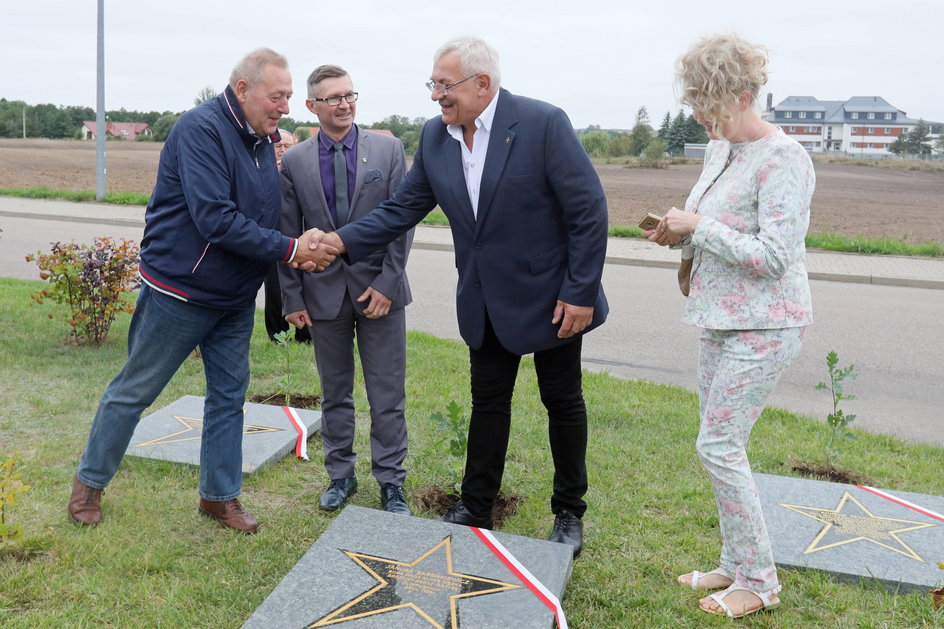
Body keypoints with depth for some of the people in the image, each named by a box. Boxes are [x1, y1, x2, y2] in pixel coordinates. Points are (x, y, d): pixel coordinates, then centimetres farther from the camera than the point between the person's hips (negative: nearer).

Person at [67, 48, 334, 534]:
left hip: (235, 301, 7)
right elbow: (216, 220, -29)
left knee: (229, 396, 11)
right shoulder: (202, 129, -20)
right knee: (134, 390, 8)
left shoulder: (263, 140, 5)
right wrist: (288, 249, -24)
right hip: (179, 293, -7)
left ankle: (220, 495, 25)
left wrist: (300, 250, -6)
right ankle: (89, 481, 29)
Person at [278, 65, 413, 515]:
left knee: (387, 396, 4)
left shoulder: (388, 149, 0)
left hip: (379, 290, -1)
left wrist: (387, 283, -10)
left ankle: (391, 482, 19)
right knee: (334, 394, 13)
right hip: (324, 292, 1)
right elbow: (288, 235, 4)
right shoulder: (294, 162, 2)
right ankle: (341, 475, 29)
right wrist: (292, 298, 1)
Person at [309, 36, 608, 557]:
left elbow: (588, 210, -18)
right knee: (488, 402, 15)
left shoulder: (543, 123, -19)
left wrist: (581, 293, -18)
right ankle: (475, 509, 30)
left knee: (563, 402, 10)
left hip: (549, 296, -4)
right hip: (485, 301, 5)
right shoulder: (435, 136, -2)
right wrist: (343, 240, -13)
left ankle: (569, 514, 28)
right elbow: (403, 208, 1)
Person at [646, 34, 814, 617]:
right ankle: (736, 565, 27)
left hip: (763, 326, -9)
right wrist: (677, 233, 1)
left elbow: (774, 256, -23)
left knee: (719, 445, -7)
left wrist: (697, 226, -19)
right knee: (722, 444, 13)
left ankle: (759, 581, 10)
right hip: (722, 320, 9)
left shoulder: (784, 159, -18)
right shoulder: (721, 148, 10)